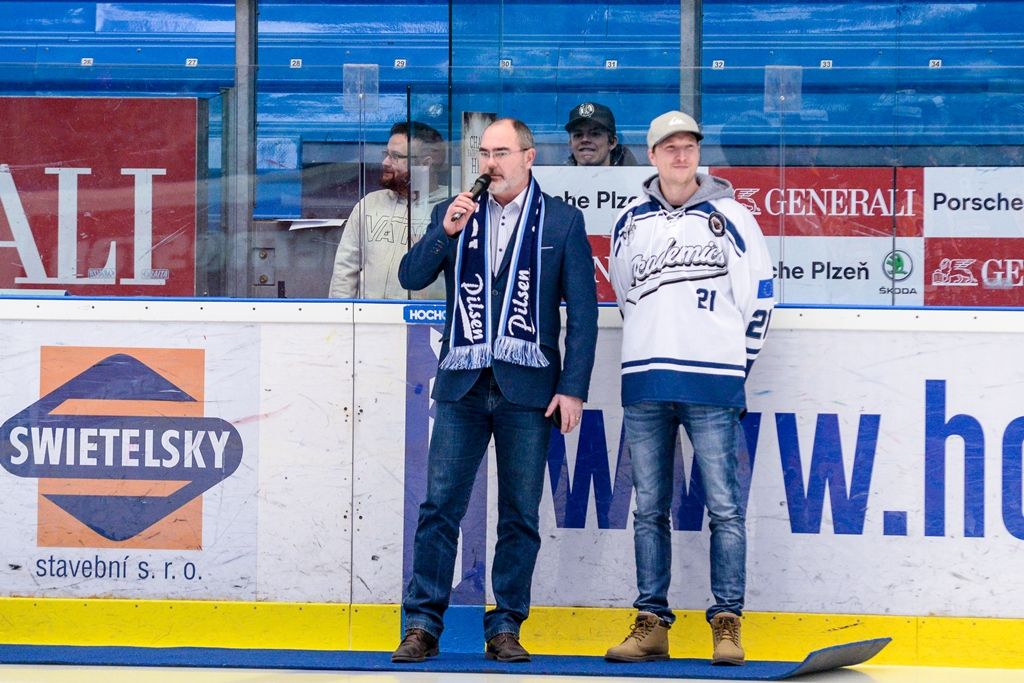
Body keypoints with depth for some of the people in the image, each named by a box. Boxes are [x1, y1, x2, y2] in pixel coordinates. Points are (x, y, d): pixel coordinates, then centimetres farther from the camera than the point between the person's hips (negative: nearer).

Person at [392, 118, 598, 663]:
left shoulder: (563, 221, 5)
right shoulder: (454, 214, 11)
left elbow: (583, 311, 3)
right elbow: (410, 278, 4)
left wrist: (573, 388, -4)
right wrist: (444, 232, -11)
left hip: (527, 388, -1)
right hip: (461, 386, 1)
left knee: (520, 515, 3)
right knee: (440, 506, -4)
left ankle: (505, 628, 10)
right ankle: (422, 626, 1)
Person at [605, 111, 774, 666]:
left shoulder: (731, 217, 1)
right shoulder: (629, 223, 11)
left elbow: (759, 297, 5)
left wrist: (734, 359, 4)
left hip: (712, 388, -3)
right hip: (644, 385, 4)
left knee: (724, 507, -4)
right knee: (649, 509, 6)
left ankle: (727, 625, 1)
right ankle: (651, 624, 11)